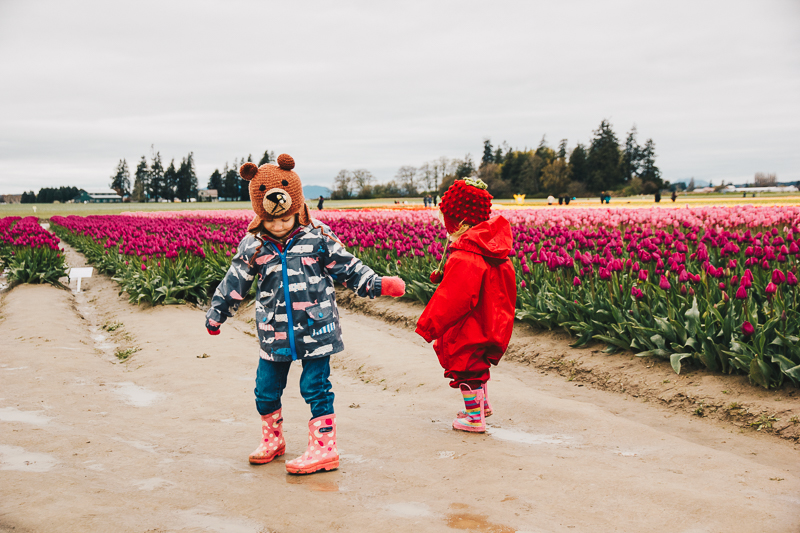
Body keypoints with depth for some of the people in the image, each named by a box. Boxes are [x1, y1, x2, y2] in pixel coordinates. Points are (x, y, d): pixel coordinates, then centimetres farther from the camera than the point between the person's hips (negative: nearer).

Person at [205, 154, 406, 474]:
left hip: (316, 328, -3)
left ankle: (324, 448, 10)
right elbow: (234, 283, 9)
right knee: (266, 390, 10)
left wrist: (377, 284, -3)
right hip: (274, 333, 3)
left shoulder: (317, 237, -4)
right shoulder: (252, 247, 0)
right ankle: (272, 440, 33)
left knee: (315, 388, 0)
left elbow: (346, 267, 4)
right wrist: (216, 314, 13)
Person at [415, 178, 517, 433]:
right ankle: (482, 403, 44)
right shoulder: (492, 249, 1)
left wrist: (428, 325, -19)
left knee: (466, 369, 6)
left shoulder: (464, 258, -29)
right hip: (488, 324, 9)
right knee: (477, 365, 27)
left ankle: (475, 418, 16)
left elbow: (451, 299, -28)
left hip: (467, 329, -9)